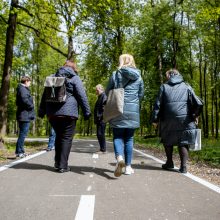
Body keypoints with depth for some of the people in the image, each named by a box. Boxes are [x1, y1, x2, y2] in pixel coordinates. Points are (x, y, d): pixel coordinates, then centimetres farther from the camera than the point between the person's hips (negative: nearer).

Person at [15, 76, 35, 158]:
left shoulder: (21, 89, 20)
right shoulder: (23, 89, -12)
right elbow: (25, 100, -27)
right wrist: (31, 106, -11)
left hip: (21, 115, 10)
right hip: (25, 115, -10)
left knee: (22, 133, 15)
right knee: (23, 133, -6)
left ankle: (20, 151, 21)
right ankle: (19, 151, -2)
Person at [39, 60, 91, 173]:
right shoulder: (75, 78, 0)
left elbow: (45, 95, 17)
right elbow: (82, 96, -5)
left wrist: (42, 111, 22)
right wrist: (87, 112, -1)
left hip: (52, 113, 5)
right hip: (68, 113, -5)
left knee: (58, 136, 18)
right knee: (67, 138, 1)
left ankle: (57, 163, 20)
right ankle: (63, 165, -2)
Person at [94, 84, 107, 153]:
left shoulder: (104, 96, -9)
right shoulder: (100, 97, 21)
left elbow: (104, 107, -19)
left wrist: (100, 116, -21)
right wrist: (96, 118, 19)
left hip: (101, 119, -10)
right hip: (98, 119, 10)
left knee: (101, 134, -8)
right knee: (99, 134, 12)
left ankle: (103, 149, -3)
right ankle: (102, 149, 19)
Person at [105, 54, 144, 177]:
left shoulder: (115, 75, 1)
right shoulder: (138, 77, 6)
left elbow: (107, 92, 5)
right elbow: (141, 95, 12)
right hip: (133, 111, 2)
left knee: (118, 137, 6)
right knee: (129, 138, 10)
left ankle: (119, 157, -21)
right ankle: (128, 166, 14)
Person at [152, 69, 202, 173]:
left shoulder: (164, 87, 7)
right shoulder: (187, 87, 9)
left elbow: (158, 104, 4)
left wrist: (155, 119, 8)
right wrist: (195, 116, 11)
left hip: (168, 119, 0)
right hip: (185, 119, 0)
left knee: (167, 141, 19)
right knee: (183, 142, 6)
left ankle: (169, 162, 25)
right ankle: (183, 166, 1)